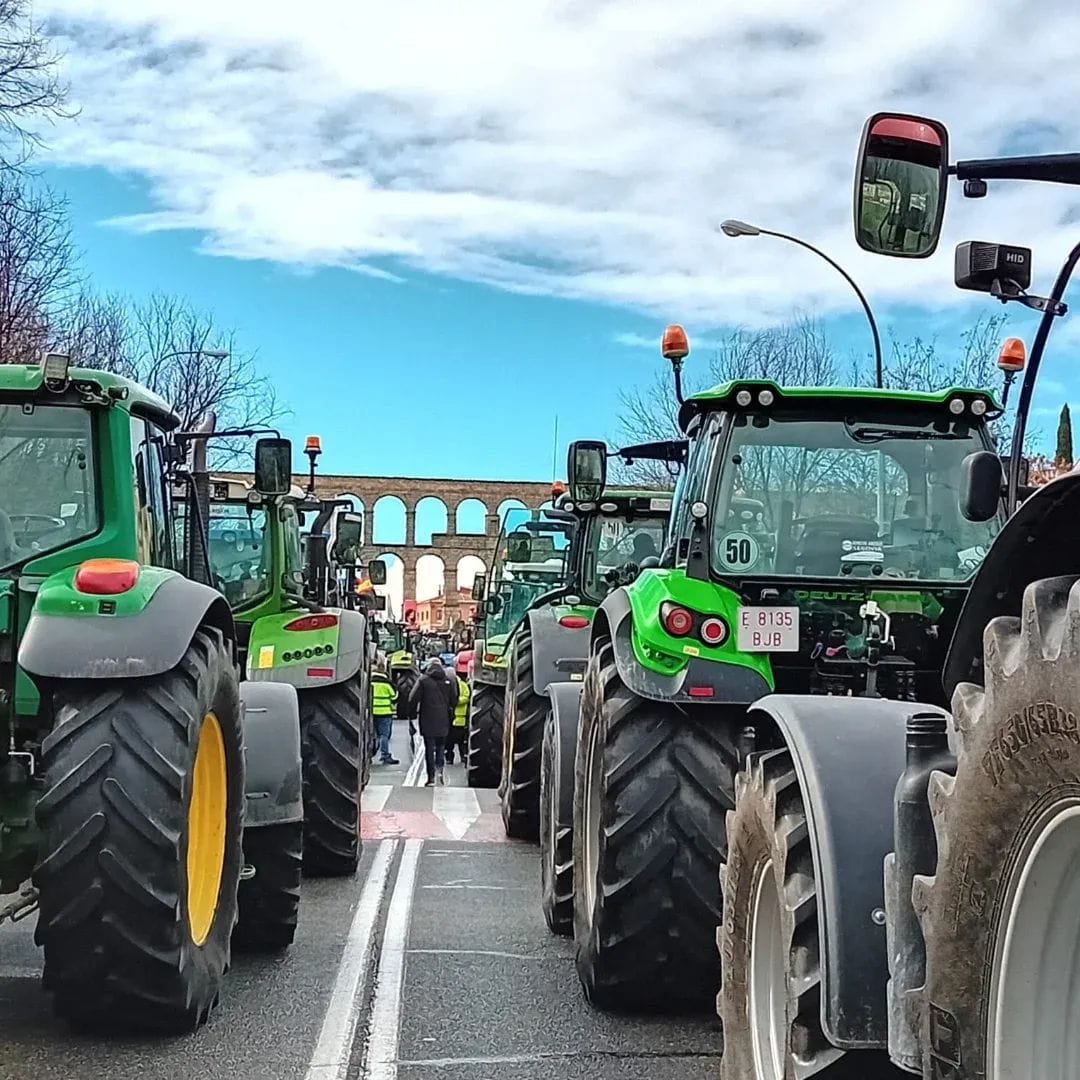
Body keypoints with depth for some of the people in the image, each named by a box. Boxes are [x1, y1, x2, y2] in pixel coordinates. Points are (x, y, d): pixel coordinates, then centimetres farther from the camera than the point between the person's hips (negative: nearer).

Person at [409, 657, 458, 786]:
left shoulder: (423, 680, -6)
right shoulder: (448, 681, 2)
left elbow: (413, 699, -8)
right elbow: (454, 701, 5)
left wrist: (414, 712, 7)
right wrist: (450, 714, 19)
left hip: (427, 722, -2)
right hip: (443, 722, 2)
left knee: (429, 749, 3)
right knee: (441, 746, 16)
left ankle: (431, 778, 2)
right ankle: (439, 769, -5)